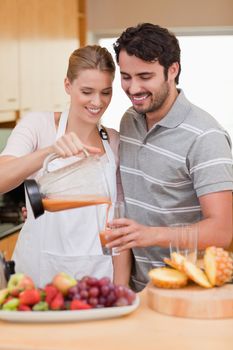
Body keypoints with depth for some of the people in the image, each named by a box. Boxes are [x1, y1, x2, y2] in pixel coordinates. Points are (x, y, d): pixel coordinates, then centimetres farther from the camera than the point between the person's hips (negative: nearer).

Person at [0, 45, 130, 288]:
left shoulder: (116, 142, 5)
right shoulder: (37, 125, -5)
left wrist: (120, 291, 1)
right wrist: (50, 151, -37)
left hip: (98, 275, 3)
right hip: (39, 274, -3)